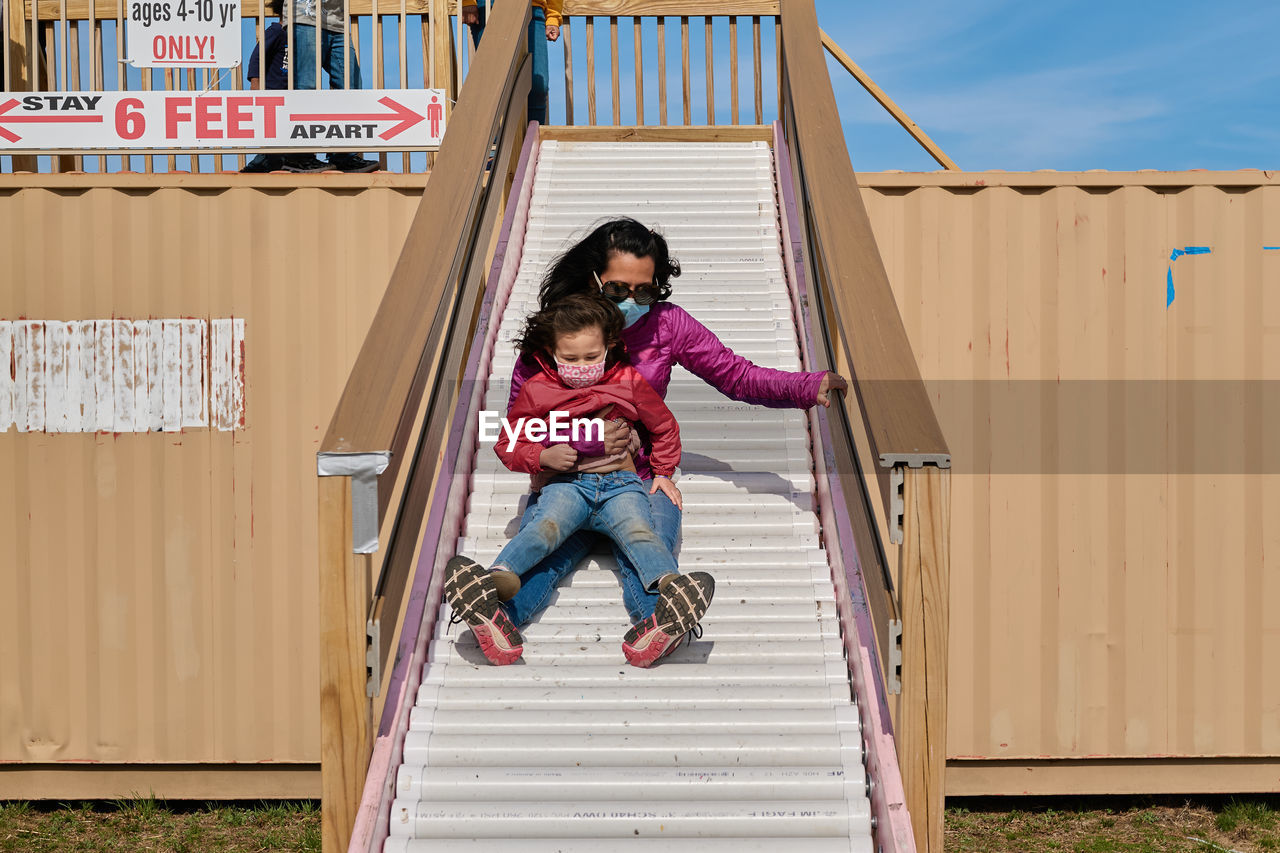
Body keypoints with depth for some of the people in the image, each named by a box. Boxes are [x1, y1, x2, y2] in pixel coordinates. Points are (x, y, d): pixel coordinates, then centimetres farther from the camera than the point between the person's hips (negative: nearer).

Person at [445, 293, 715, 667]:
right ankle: (498, 578, -63)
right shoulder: (536, 390, 7)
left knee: (638, 530, -32)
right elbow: (508, 445, 12)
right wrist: (545, 457, -6)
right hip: (565, 483, -1)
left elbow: (664, 427, 26)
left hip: (620, 482, 1)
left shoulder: (629, 382, 9)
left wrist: (663, 473, 22)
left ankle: (672, 587, -62)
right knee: (546, 526, -35)